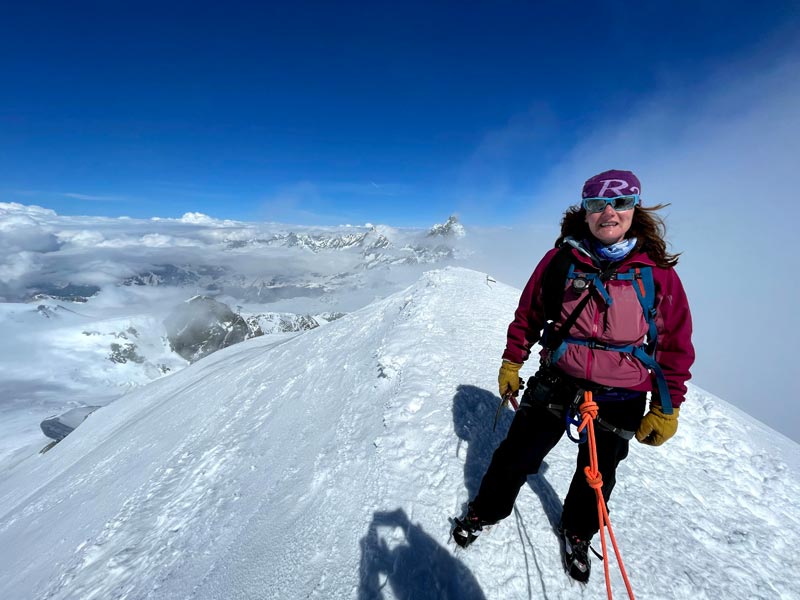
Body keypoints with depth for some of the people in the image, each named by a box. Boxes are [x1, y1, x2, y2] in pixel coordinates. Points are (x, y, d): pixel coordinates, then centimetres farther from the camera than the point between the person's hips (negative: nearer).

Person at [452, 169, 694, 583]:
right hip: (556, 382, 0)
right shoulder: (561, 259, -9)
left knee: (598, 472, 23)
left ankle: (577, 532, 54)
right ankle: (485, 511, 40)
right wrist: (511, 363, 3)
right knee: (517, 456, 12)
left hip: (621, 400, 1)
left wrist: (666, 410, 1)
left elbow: (676, 345, -1)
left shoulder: (658, 273, -8)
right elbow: (528, 315, 0)